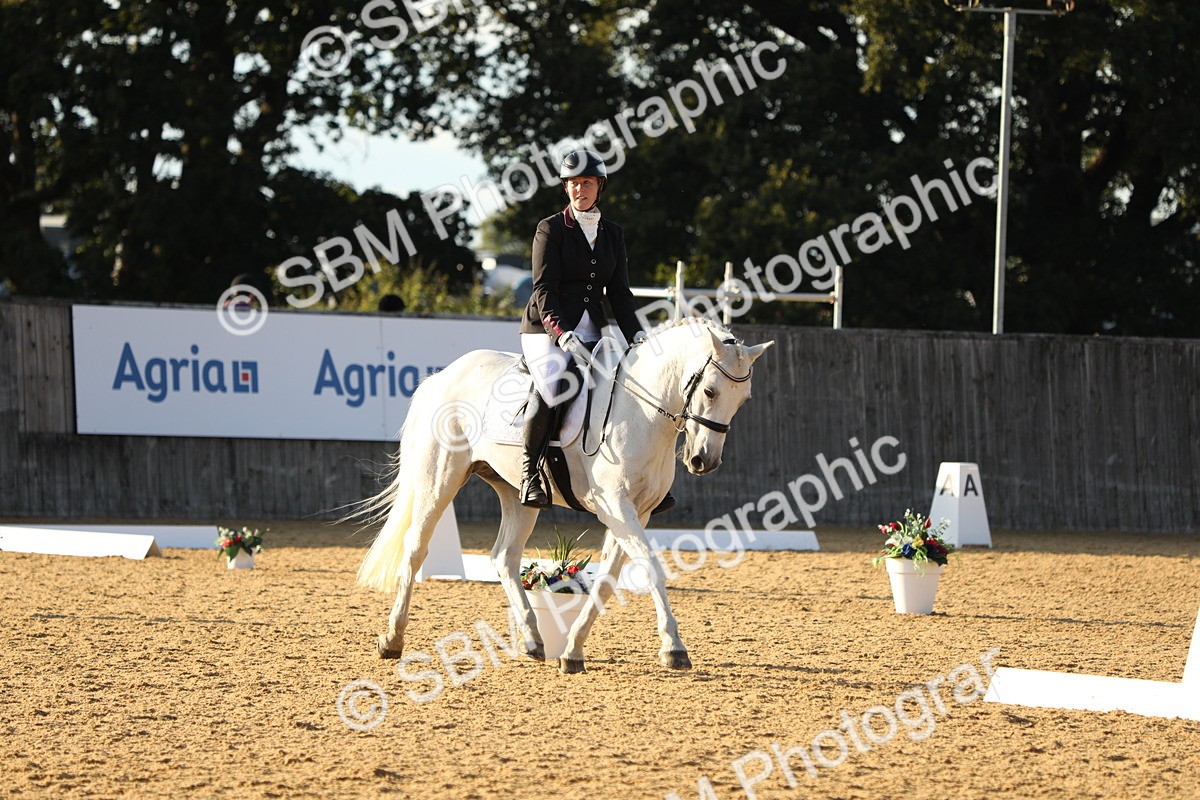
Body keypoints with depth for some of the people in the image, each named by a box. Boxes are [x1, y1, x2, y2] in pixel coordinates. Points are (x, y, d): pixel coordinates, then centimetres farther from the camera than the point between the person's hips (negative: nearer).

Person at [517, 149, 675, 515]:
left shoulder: (612, 234, 13)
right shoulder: (551, 229, -2)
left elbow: (619, 292, 11)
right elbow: (544, 290, -10)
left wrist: (635, 333, -5)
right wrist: (563, 333, -23)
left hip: (591, 333, 5)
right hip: (546, 330, -5)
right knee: (553, 385, -33)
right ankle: (530, 470, -20)